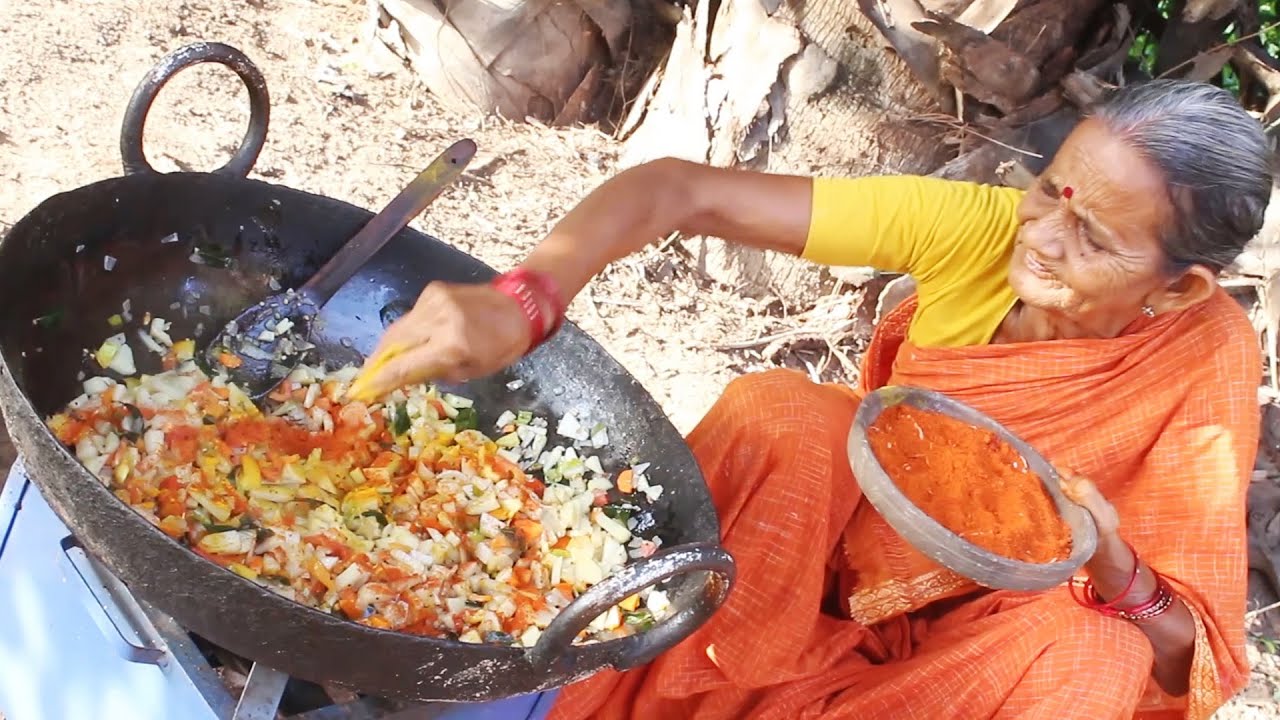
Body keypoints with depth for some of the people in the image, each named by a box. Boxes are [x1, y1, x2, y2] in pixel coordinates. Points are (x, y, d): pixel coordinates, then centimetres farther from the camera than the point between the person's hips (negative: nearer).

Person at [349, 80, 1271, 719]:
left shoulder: (1205, 358, -22)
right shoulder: (982, 227, -23)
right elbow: (684, 190, -29)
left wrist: (1112, 567, -39)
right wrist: (516, 305, -45)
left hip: (988, 630, 1)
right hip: (836, 548, 0)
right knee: (779, 412, -29)